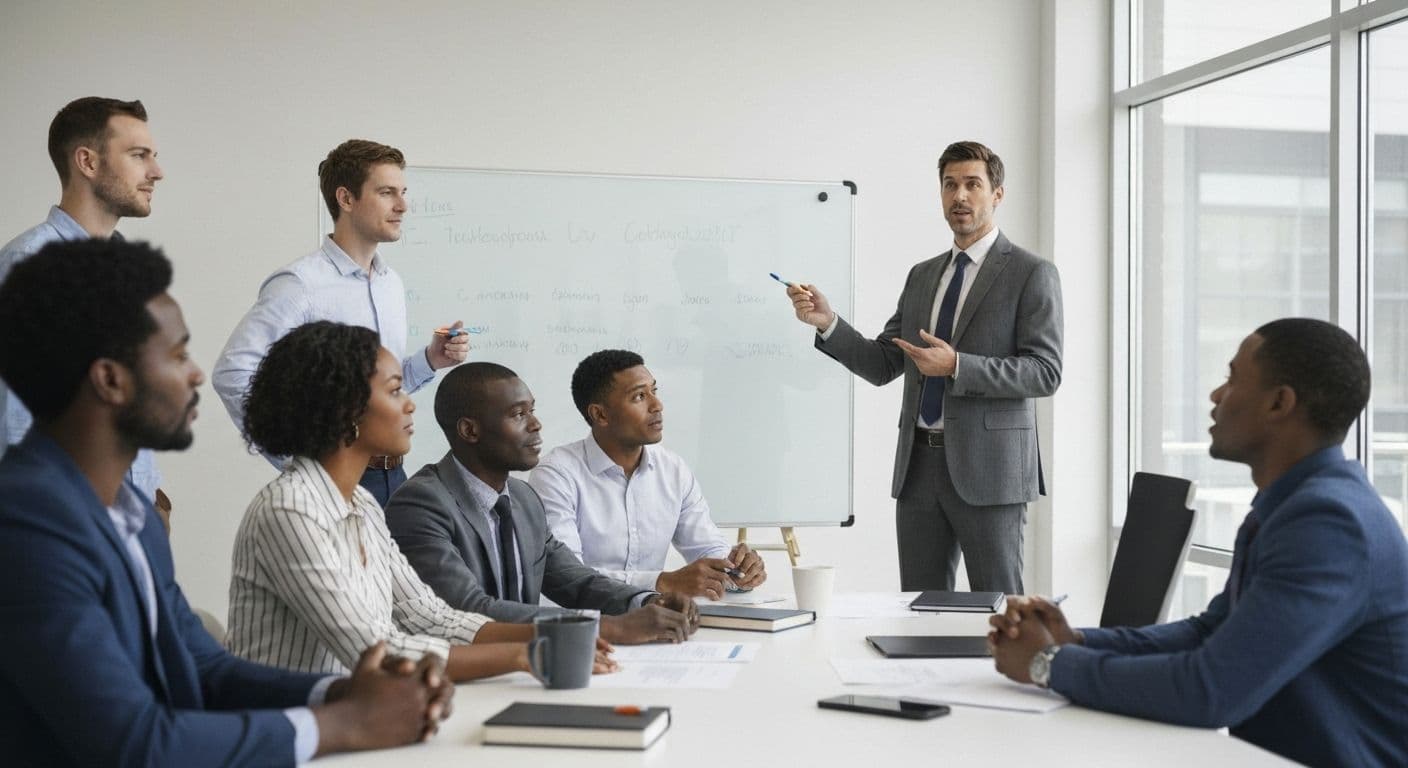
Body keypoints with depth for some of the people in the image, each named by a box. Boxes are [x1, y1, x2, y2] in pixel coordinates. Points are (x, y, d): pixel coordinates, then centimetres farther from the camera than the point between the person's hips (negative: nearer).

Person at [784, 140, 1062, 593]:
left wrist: (956, 366, -20)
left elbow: (1045, 372, -11)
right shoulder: (922, 276, 16)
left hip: (988, 467, -5)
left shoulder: (1031, 274, -2)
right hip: (919, 463, 5)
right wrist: (828, 323, -3)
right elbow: (883, 365, 13)